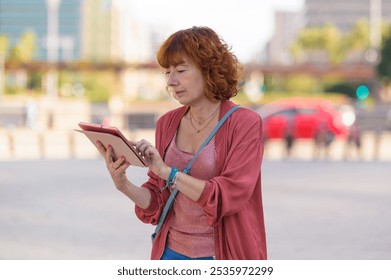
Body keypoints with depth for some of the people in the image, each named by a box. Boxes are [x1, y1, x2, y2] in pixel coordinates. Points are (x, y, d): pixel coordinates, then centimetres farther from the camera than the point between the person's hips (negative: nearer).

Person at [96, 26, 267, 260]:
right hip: (173, 252, 4)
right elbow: (157, 203, 9)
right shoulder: (167, 124, 8)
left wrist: (165, 171, -22)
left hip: (223, 257, -4)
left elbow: (228, 197, -18)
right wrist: (124, 185, -10)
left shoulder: (245, 124, -7)